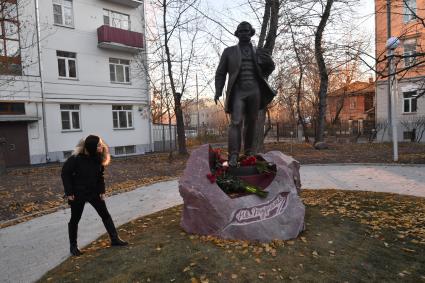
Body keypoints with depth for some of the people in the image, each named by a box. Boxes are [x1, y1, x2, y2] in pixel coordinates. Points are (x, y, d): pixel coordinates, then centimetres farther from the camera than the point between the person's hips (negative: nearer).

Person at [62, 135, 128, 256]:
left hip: (94, 192, 5)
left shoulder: (98, 158, -6)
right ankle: (73, 246, 27)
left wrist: (102, 191, 0)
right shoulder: (76, 158, -21)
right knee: (75, 219, 9)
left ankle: (114, 239, 14)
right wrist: (69, 192, -15)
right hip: (78, 194, -4)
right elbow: (65, 174, -14)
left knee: (105, 215, 5)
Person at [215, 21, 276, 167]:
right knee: (236, 122, -15)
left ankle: (249, 151, 18)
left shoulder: (258, 52, 16)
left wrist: (268, 60, 1)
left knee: (251, 122, 6)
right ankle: (233, 156, -18)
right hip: (237, 91, -3)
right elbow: (220, 73, 7)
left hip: (254, 91, 3)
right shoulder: (229, 51, 10)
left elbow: (269, 68, 22)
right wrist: (218, 91, -5)